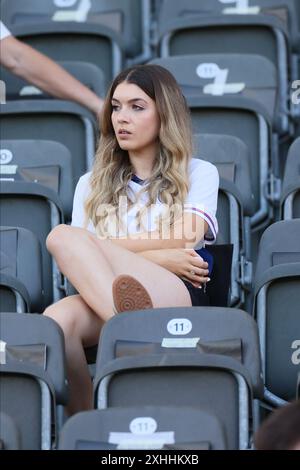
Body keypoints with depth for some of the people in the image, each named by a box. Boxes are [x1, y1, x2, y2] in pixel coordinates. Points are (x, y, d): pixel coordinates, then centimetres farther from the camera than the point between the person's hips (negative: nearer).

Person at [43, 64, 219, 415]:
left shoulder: (199, 174, 21)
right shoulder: (91, 185, 28)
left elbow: (186, 239, 1)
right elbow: (85, 266, 13)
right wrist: (156, 257, -2)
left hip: (178, 299, -3)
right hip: (97, 302, 3)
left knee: (63, 237, -30)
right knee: (58, 318, -37)